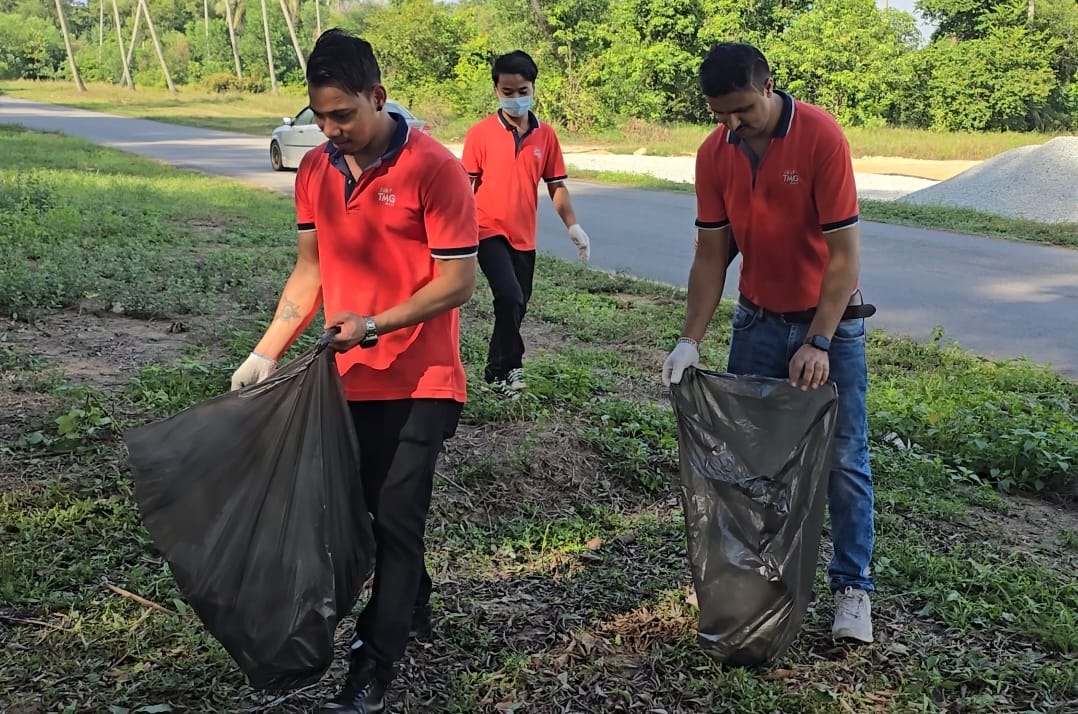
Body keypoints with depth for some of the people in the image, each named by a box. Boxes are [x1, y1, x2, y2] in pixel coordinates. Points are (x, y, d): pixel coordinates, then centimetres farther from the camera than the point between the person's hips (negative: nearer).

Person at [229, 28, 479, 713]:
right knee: (370, 506, 16)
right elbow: (310, 269, 11)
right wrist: (266, 354, 5)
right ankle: (412, 599, 41)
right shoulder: (315, 170, 4)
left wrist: (374, 325, -23)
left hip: (420, 382, -6)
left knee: (395, 517, -3)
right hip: (352, 378, 6)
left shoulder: (433, 168, -15)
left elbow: (459, 280, -15)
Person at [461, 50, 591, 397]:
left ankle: (497, 370, 30)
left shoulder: (545, 135, 3)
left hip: (524, 237, 4)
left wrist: (573, 226, 0)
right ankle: (508, 368, -3)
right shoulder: (480, 133, -6)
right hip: (489, 232, -4)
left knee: (517, 306, 12)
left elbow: (556, 185, 8)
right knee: (510, 298, -20)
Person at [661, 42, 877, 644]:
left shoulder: (821, 136, -21)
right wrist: (691, 341, -11)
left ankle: (853, 587, 15)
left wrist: (818, 342, -25)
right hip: (758, 319, 4)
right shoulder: (714, 154, -7)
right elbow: (711, 254, -3)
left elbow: (845, 251, -21)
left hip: (830, 321, -4)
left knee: (844, 459, 1)